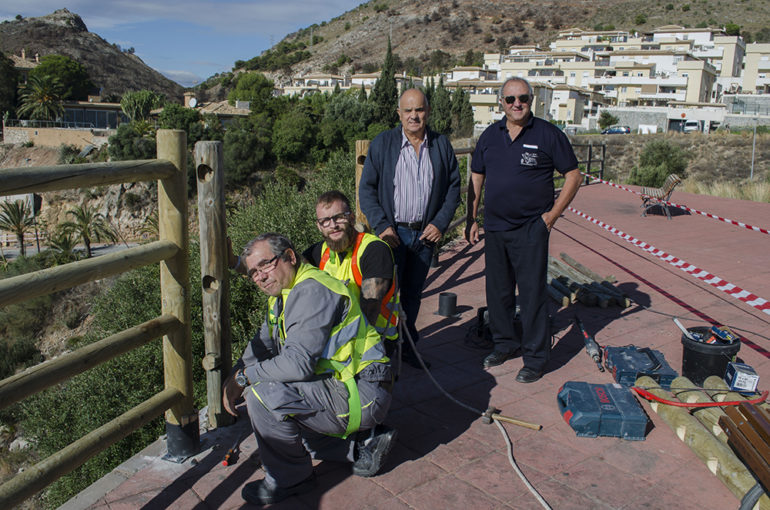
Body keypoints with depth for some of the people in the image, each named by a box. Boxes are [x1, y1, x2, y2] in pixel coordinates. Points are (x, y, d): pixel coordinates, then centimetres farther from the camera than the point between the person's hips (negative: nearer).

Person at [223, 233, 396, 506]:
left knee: (263, 396, -21)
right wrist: (233, 380, 4)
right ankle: (362, 445, 15)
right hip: (335, 386, 11)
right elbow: (262, 345, 21)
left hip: (361, 393, -11)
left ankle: (289, 479, 2)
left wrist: (243, 377, -13)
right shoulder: (282, 292, 13)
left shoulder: (312, 291, -20)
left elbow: (298, 363, -27)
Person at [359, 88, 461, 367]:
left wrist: (440, 223, -2)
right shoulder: (382, 144, -2)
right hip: (392, 231, -2)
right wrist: (382, 226, -12)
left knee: (413, 292, 14)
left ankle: (408, 347, 28)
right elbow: (366, 188, -2)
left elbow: (454, 186, 9)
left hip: (426, 232, 3)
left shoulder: (441, 145, 4)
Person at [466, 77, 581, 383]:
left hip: (530, 230, -5)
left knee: (532, 294, -2)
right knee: (497, 292, 13)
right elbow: (476, 179, 14)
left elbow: (573, 176, 0)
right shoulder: (490, 135, 8)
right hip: (494, 228, 5)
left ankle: (535, 358, 10)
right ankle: (505, 344, 31)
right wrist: (471, 219, 8)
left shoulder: (548, 134, -4)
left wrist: (552, 214, -7)